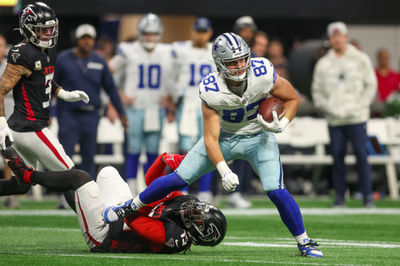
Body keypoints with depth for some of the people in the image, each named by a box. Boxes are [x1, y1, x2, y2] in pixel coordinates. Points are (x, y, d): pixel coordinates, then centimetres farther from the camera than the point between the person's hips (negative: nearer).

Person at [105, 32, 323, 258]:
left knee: (276, 191, -18)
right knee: (179, 179, -3)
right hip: (224, 136, 0)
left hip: (257, 137, 0)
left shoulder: (263, 75, -28)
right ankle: (132, 206, 19)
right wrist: (224, 171, -36)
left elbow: (293, 98, -8)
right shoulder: (212, 91, -28)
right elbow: (210, 139, -24)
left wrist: (282, 124, -25)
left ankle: (304, 242, 1)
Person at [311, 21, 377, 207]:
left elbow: (370, 85, 6)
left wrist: (358, 106, -7)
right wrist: (329, 107, -5)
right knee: (337, 155, -1)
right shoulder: (323, 64, 11)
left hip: (357, 117, -2)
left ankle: (367, 194, -6)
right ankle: (340, 195, 5)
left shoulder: (361, 59, 7)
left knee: (361, 154, -9)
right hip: (334, 119, 2)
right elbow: (317, 91, 12)